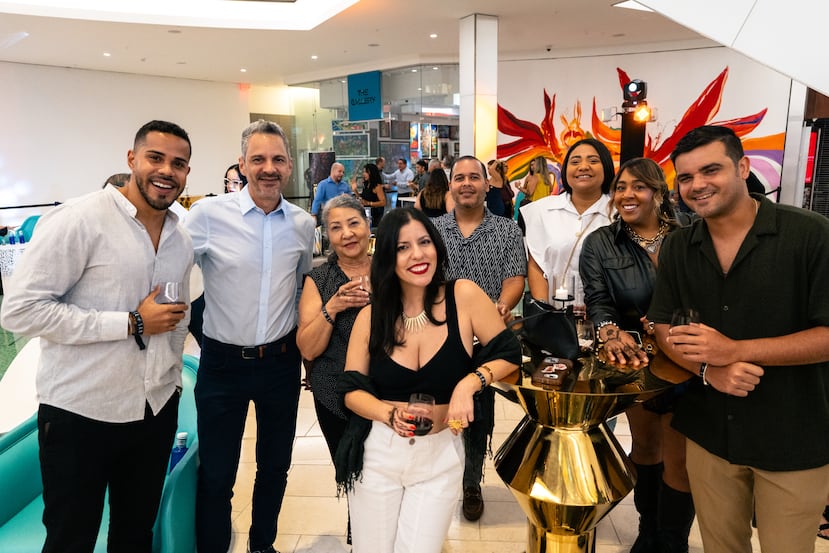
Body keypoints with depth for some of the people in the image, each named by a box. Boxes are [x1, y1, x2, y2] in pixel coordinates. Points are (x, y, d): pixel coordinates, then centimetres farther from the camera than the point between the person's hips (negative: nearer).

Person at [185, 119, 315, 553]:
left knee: (275, 466, 19)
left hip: (281, 361, 4)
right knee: (215, 474, 10)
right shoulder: (208, 214, -12)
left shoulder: (304, 224, 1)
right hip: (223, 363, -3)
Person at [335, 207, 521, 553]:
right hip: (377, 453, 2)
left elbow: (509, 355, -3)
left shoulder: (464, 296, -10)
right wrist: (391, 415, -21)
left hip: (440, 456, -1)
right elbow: (352, 390, -2)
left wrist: (469, 383, -20)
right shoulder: (370, 317, -4)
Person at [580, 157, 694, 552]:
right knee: (645, 445, 16)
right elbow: (598, 300, -9)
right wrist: (611, 331, -29)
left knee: (679, 454, 3)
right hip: (636, 357, 1)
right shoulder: (600, 244, 2)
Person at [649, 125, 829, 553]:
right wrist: (709, 370, -17)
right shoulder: (677, 248, 1)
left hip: (794, 440, -3)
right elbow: (664, 330, 3)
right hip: (709, 433, 4)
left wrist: (735, 350, -23)